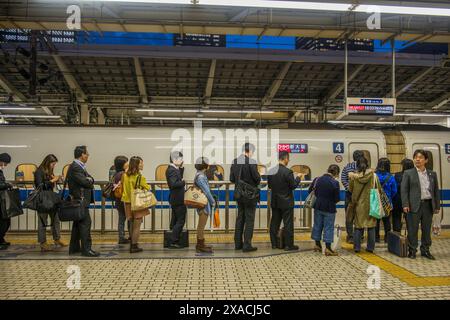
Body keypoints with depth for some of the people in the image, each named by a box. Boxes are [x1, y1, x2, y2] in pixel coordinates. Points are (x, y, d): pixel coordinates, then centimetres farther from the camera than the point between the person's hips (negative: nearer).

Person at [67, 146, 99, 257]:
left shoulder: (79, 166, 17)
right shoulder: (75, 167, -16)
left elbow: (89, 180, 12)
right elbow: (85, 182, -23)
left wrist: (89, 180, -9)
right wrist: (90, 182, -3)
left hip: (79, 201, 11)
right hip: (81, 200, -11)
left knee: (78, 224, 15)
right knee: (85, 223, -8)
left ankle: (74, 248, 23)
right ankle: (86, 249, -4)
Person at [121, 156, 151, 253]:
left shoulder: (125, 175, 3)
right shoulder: (139, 177, -16)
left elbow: (124, 189, 11)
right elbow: (147, 188, -6)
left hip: (128, 202, 7)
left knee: (132, 225, 18)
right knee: (137, 226, 1)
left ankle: (132, 244, 23)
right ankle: (134, 246, 3)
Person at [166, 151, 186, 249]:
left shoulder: (174, 169, 10)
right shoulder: (172, 170, -20)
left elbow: (179, 178, 15)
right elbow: (173, 184, -30)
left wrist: (181, 167, 7)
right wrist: (183, 182, -17)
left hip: (175, 200, 11)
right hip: (177, 200, -11)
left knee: (175, 220, 17)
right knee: (180, 221, -6)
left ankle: (174, 241, 27)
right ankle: (173, 242, -3)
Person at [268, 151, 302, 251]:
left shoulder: (271, 171, 0)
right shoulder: (287, 172, -18)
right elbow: (294, 186, -11)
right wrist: (297, 177, 3)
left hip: (275, 202, 6)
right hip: (286, 202, -6)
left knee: (274, 223, 12)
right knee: (288, 224, 3)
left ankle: (274, 243, 18)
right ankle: (289, 245, 8)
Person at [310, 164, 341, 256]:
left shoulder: (317, 179, -5)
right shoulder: (335, 183, -16)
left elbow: (310, 191, 4)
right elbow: (337, 199, -12)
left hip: (318, 207, 4)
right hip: (329, 209, -4)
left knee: (317, 225, 16)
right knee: (328, 227, 4)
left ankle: (317, 245, 28)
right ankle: (328, 248, 5)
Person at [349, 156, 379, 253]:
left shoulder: (354, 176, -6)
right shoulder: (373, 175, -7)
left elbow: (350, 189, 4)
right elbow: (379, 189, 0)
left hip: (359, 203, 0)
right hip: (371, 204, 0)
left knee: (358, 226, 7)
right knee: (371, 226, 9)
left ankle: (357, 247, 9)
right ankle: (370, 247, 12)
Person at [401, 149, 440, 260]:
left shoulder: (432, 174, 12)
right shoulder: (408, 173, 2)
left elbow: (436, 191, 14)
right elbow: (404, 190, -2)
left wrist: (437, 206, 8)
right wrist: (405, 204, -11)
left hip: (428, 205, 3)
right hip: (414, 205, -3)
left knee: (427, 229, 10)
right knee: (412, 229, 1)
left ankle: (425, 250, 23)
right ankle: (412, 251, 12)